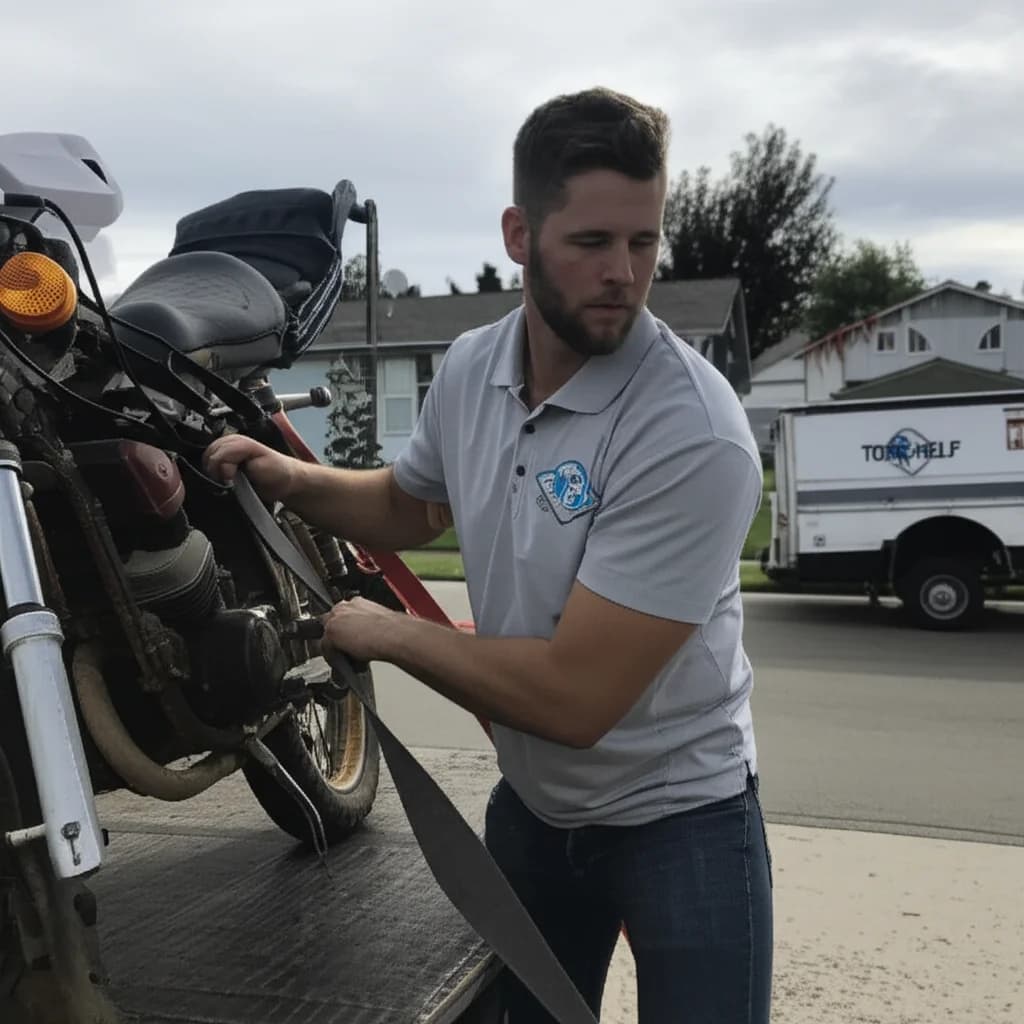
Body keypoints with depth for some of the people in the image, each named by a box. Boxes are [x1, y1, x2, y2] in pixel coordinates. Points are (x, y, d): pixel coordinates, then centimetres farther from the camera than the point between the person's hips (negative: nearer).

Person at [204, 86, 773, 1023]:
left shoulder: (694, 434, -30)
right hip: (529, 806, 6)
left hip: (681, 822, -6)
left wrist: (386, 633, -18)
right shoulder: (468, 368, -6)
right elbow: (410, 506, 16)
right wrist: (293, 479, -3)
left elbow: (574, 697, -31)